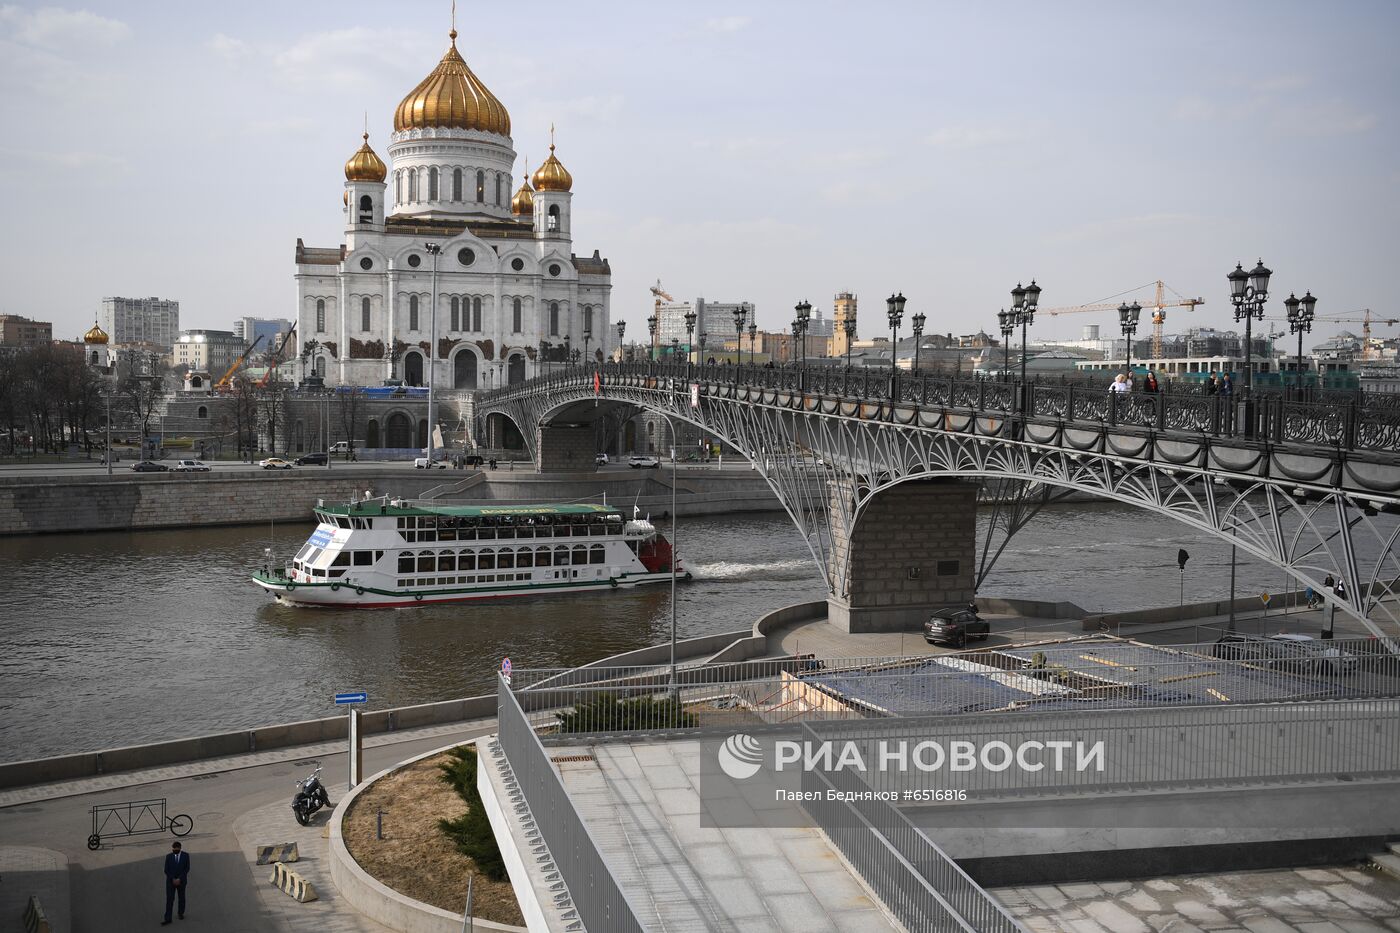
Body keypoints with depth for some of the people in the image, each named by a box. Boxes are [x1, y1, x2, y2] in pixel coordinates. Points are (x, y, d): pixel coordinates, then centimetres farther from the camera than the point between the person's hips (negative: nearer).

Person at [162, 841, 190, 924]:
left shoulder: (185, 855, -5)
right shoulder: (169, 856, -2)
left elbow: (187, 868, -7)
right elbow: (166, 870, -2)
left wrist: (179, 879, -14)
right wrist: (173, 879, -12)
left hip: (181, 880, 0)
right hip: (170, 881, 0)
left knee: (181, 898, 12)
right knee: (169, 899, -6)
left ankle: (181, 913, 29)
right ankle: (167, 919, -7)